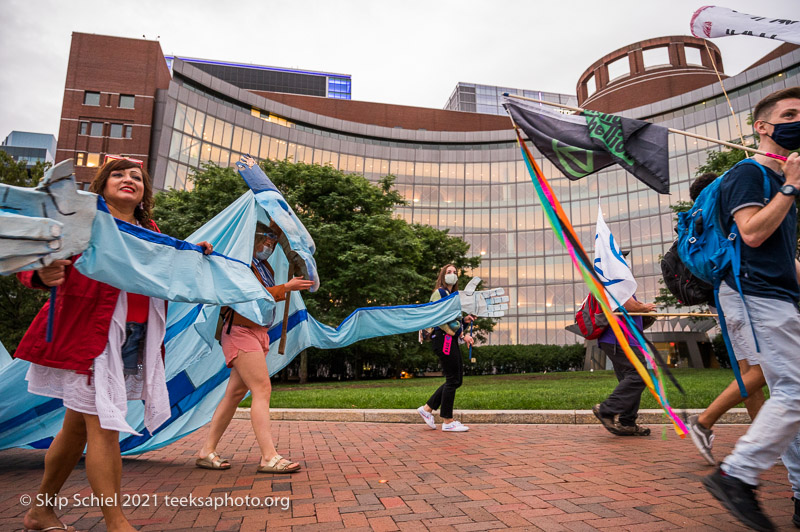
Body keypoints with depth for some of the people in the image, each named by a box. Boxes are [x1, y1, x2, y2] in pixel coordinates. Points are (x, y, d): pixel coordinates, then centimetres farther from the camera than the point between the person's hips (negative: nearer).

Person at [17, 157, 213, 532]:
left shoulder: (150, 233, 16)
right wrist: (42, 274, -30)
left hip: (135, 338, 7)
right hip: (89, 333, -6)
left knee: (79, 426, 16)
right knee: (103, 425, -6)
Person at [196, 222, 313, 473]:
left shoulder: (265, 267, 19)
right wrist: (287, 287, -17)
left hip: (258, 333, 9)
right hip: (240, 331, -9)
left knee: (236, 392, 9)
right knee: (262, 389, -15)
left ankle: (207, 452, 17)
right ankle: (269, 457, -15)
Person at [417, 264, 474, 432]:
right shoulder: (439, 293, -6)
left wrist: (464, 320, 4)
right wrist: (461, 335, -15)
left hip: (451, 340, 10)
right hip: (443, 338, -10)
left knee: (457, 379, 10)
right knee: (452, 379, -6)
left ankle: (427, 408, 17)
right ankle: (448, 421, 4)